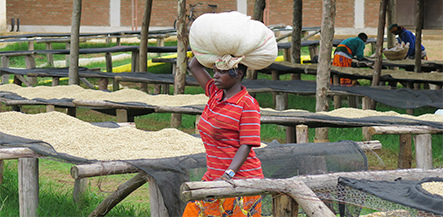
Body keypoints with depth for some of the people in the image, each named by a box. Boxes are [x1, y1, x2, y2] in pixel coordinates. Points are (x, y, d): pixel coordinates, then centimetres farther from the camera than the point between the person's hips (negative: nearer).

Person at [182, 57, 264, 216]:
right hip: (213, 177, 8)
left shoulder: (248, 105, -13)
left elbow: (246, 146, -18)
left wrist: (228, 175, -28)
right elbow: (194, 66, 19)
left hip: (239, 179, -7)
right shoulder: (216, 93, 8)